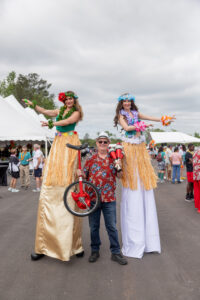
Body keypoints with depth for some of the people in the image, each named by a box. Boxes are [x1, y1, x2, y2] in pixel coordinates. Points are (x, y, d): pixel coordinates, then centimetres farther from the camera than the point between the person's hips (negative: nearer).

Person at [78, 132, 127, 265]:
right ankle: (95, 251, 27)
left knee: (112, 226, 4)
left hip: (109, 198, -1)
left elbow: (119, 176, 5)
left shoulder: (113, 158, 5)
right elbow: (85, 175, 10)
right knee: (94, 226, 11)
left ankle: (116, 252, 16)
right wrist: (80, 174, -12)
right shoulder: (91, 159, 5)